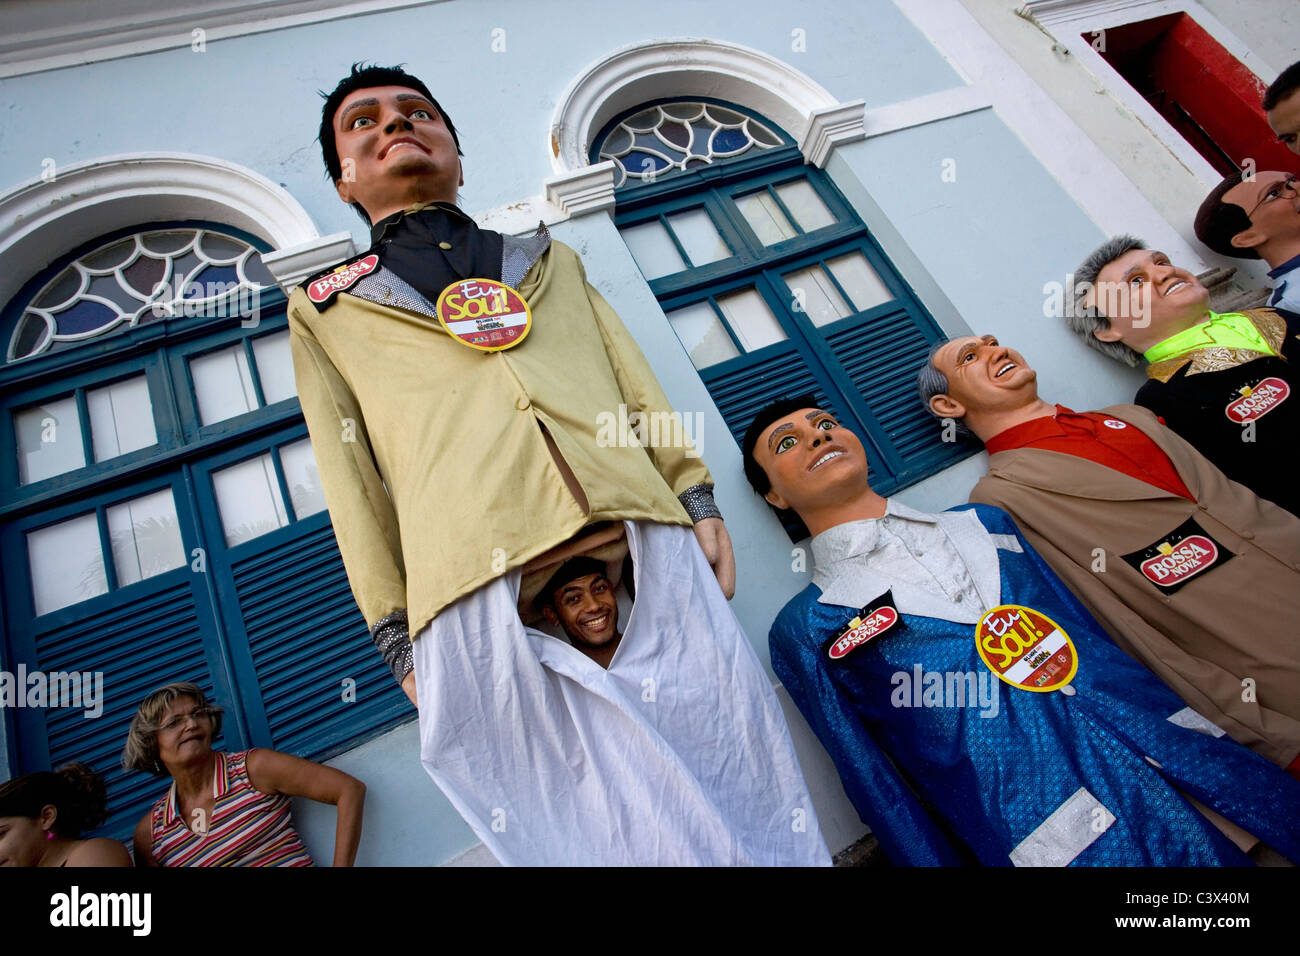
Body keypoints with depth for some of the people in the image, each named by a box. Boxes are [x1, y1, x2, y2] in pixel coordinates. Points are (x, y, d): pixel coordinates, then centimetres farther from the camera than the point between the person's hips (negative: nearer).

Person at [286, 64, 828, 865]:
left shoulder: (553, 258, 28)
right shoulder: (323, 307, 22)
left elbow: (635, 383, 19)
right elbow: (352, 478, 14)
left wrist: (698, 498, 6)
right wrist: (397, 634, 6)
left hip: (645, 532, 3)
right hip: (471, 580, -1)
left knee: (735, 768, 2)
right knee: (586, 826, -2)